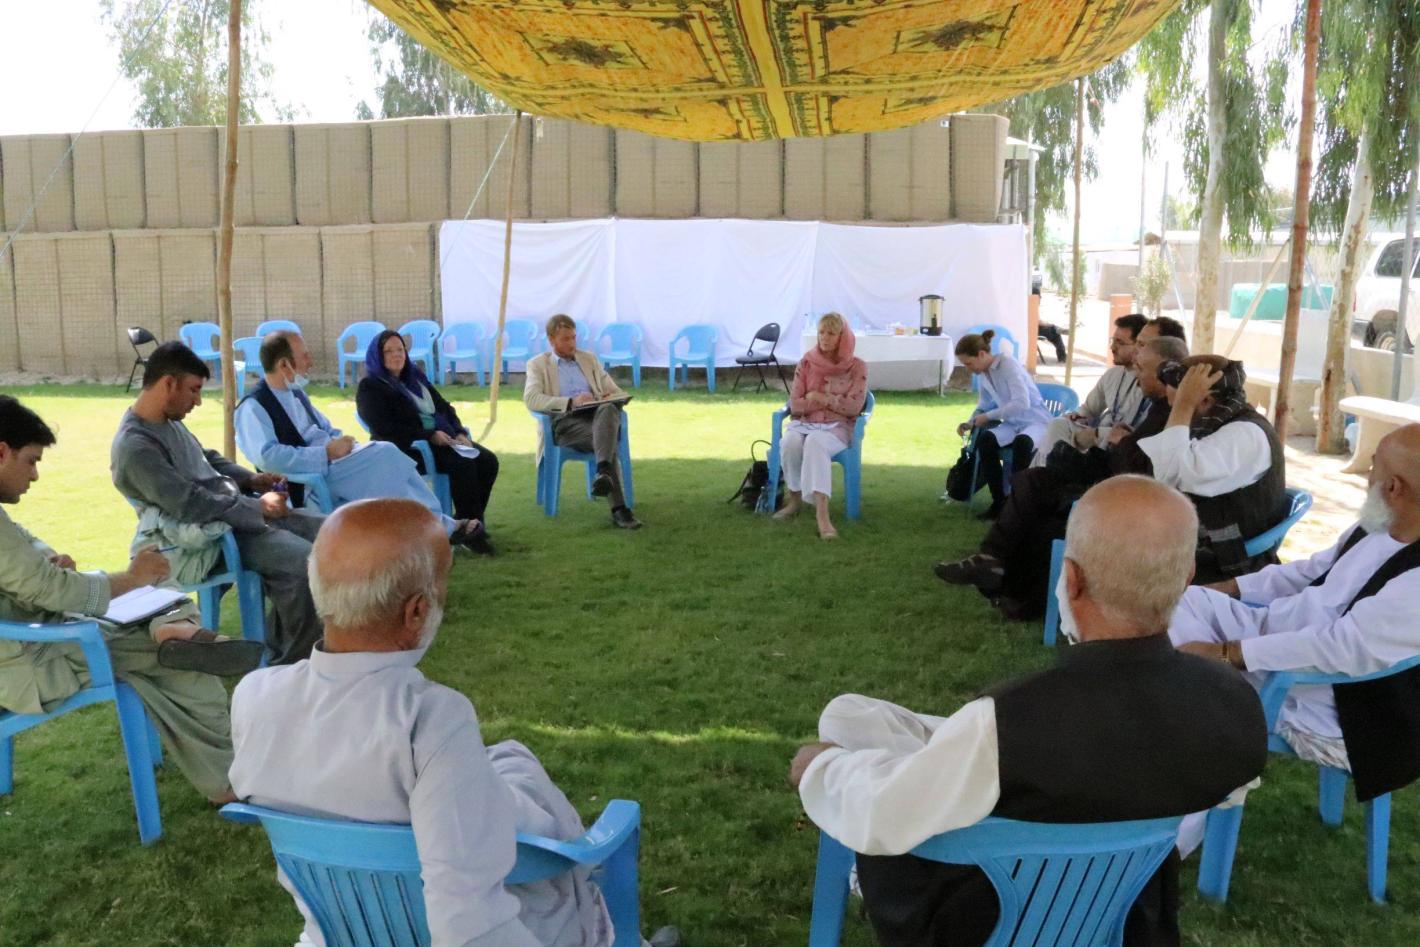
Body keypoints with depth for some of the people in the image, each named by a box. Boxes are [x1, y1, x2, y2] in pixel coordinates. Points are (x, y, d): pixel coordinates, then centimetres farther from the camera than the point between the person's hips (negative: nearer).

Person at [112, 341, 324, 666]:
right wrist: (259, 507, -18)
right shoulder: (134, 446, -19)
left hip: (239, 510, 10)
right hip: (209, 534, -10)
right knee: (302, 560, -29)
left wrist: (251, 479, 9)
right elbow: (192, 505, -25)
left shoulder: (169, 421, 11)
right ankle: (289, 662, -10)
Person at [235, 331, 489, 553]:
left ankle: (441, 526, -19)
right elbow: (267, 457, -26)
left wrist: (340, 443, 1)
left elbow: (325, 429, 25)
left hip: (330, 463, 9)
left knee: (386, 456, -16)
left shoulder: (295, 392, 16)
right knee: (385, 456, -23)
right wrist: (327, 452, -21)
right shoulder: (254, 407, -12)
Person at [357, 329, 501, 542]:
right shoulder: (370, 387, 0)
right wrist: (430, 436, -19)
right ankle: (470, 526, -24)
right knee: (462, 464, -31)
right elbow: (386, 429, -12)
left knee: (488, 460, -15)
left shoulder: (415, 377, 21)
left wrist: (460, 433, 0)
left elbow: (444, 407, 20)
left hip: (442, 438, 7)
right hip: (408, 448, -7)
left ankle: (471, 521, -9)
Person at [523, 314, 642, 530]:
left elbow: (615, 391, 24)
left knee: (609, 409, -37)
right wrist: (571, 402, -17)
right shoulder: (537, 364, 15)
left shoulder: (589, 358, 27)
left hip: (596, 414, 3)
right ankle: (619, 509, -41)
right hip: (565, 420, -2)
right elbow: (531, 399, -3)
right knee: (604, 439, -35)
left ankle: (603, 472, -57)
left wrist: (611, 397, -4)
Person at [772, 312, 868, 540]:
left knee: (815, 442, -38)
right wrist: (833, 401, -8)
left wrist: (817, 397, -9)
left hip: (837, 427, -2)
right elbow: (794, 405, 0)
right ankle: (795, 500, -12)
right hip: (804, 423, 3)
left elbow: (853, 408, -7)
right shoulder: (806, 363, 6)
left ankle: (822, 515, -50)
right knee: (791, 442, -34)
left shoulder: (857, 367, 1)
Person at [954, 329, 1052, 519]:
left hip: (1036, 422, -6)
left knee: (1021, 443, -38)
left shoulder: (1008, 365, -19)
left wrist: (988, 416, -25)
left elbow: (1022, 403, -29)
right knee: (985, 439, -23)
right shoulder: (983, 373, 4)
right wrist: (970, 422, 2)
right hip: (1013, 423, 7)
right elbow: (985, 405, 20)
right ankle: (998, 501, -16)